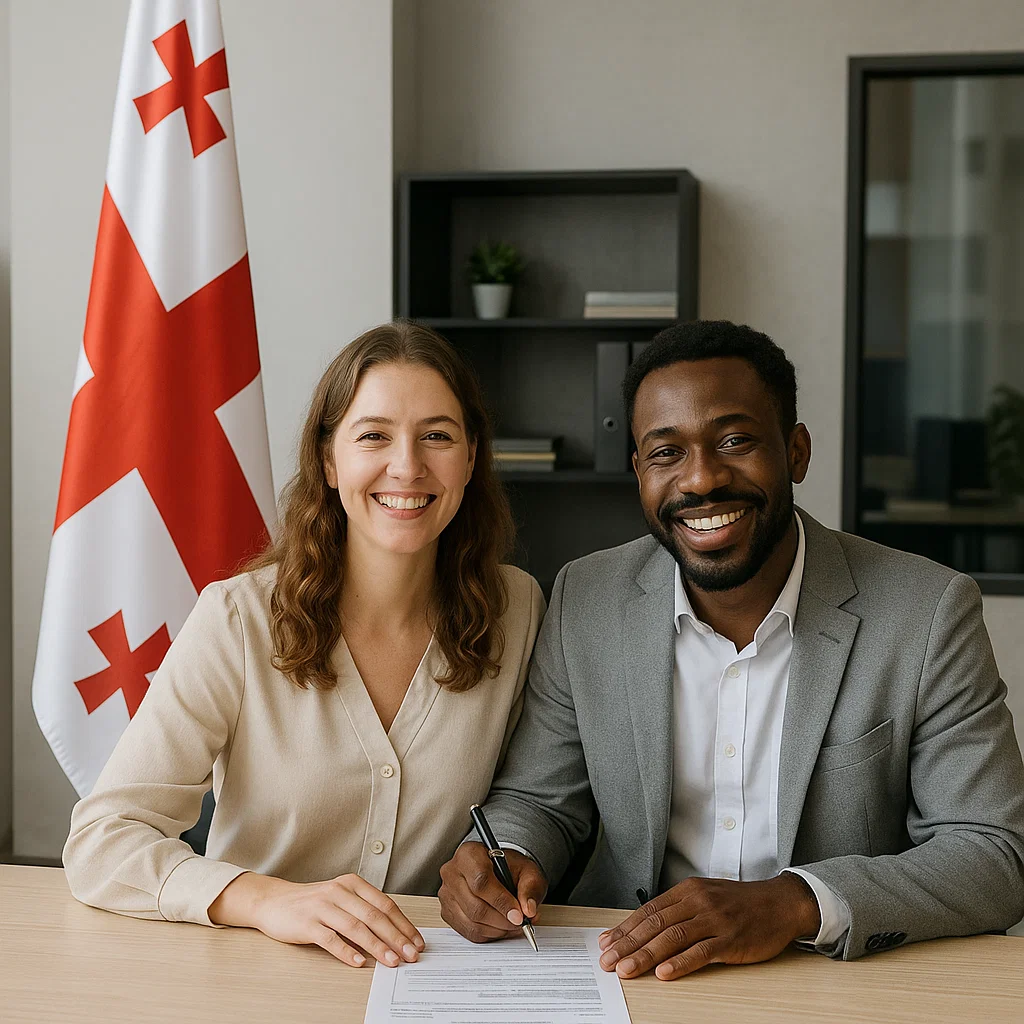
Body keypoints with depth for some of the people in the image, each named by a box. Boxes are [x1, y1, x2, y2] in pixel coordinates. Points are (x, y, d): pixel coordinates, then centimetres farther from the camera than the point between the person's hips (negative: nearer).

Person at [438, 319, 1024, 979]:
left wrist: (794, 903, -27)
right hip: (630, 971, 2)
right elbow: (540, 801, 9)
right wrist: (505, 859, -16)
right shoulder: (586, 602, 1)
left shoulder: (931, 613, -9)